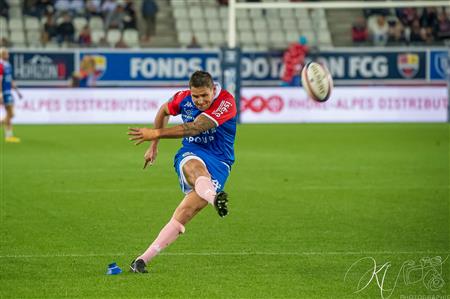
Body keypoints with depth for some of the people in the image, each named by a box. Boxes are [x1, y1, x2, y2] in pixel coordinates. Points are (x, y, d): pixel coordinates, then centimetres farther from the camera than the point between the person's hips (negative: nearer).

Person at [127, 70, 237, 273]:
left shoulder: (226, 102, -14)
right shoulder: (183, 98, 1)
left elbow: (195, 128, -23)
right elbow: (164, 111, 25)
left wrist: (155, 133, -24)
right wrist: (154, 146, 27)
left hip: (218, 163, -2)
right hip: (190, 155, 2)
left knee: (185, 213, -18)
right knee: (195, 168, -38)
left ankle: (143, 260, -16)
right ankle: (215, 198, -74)